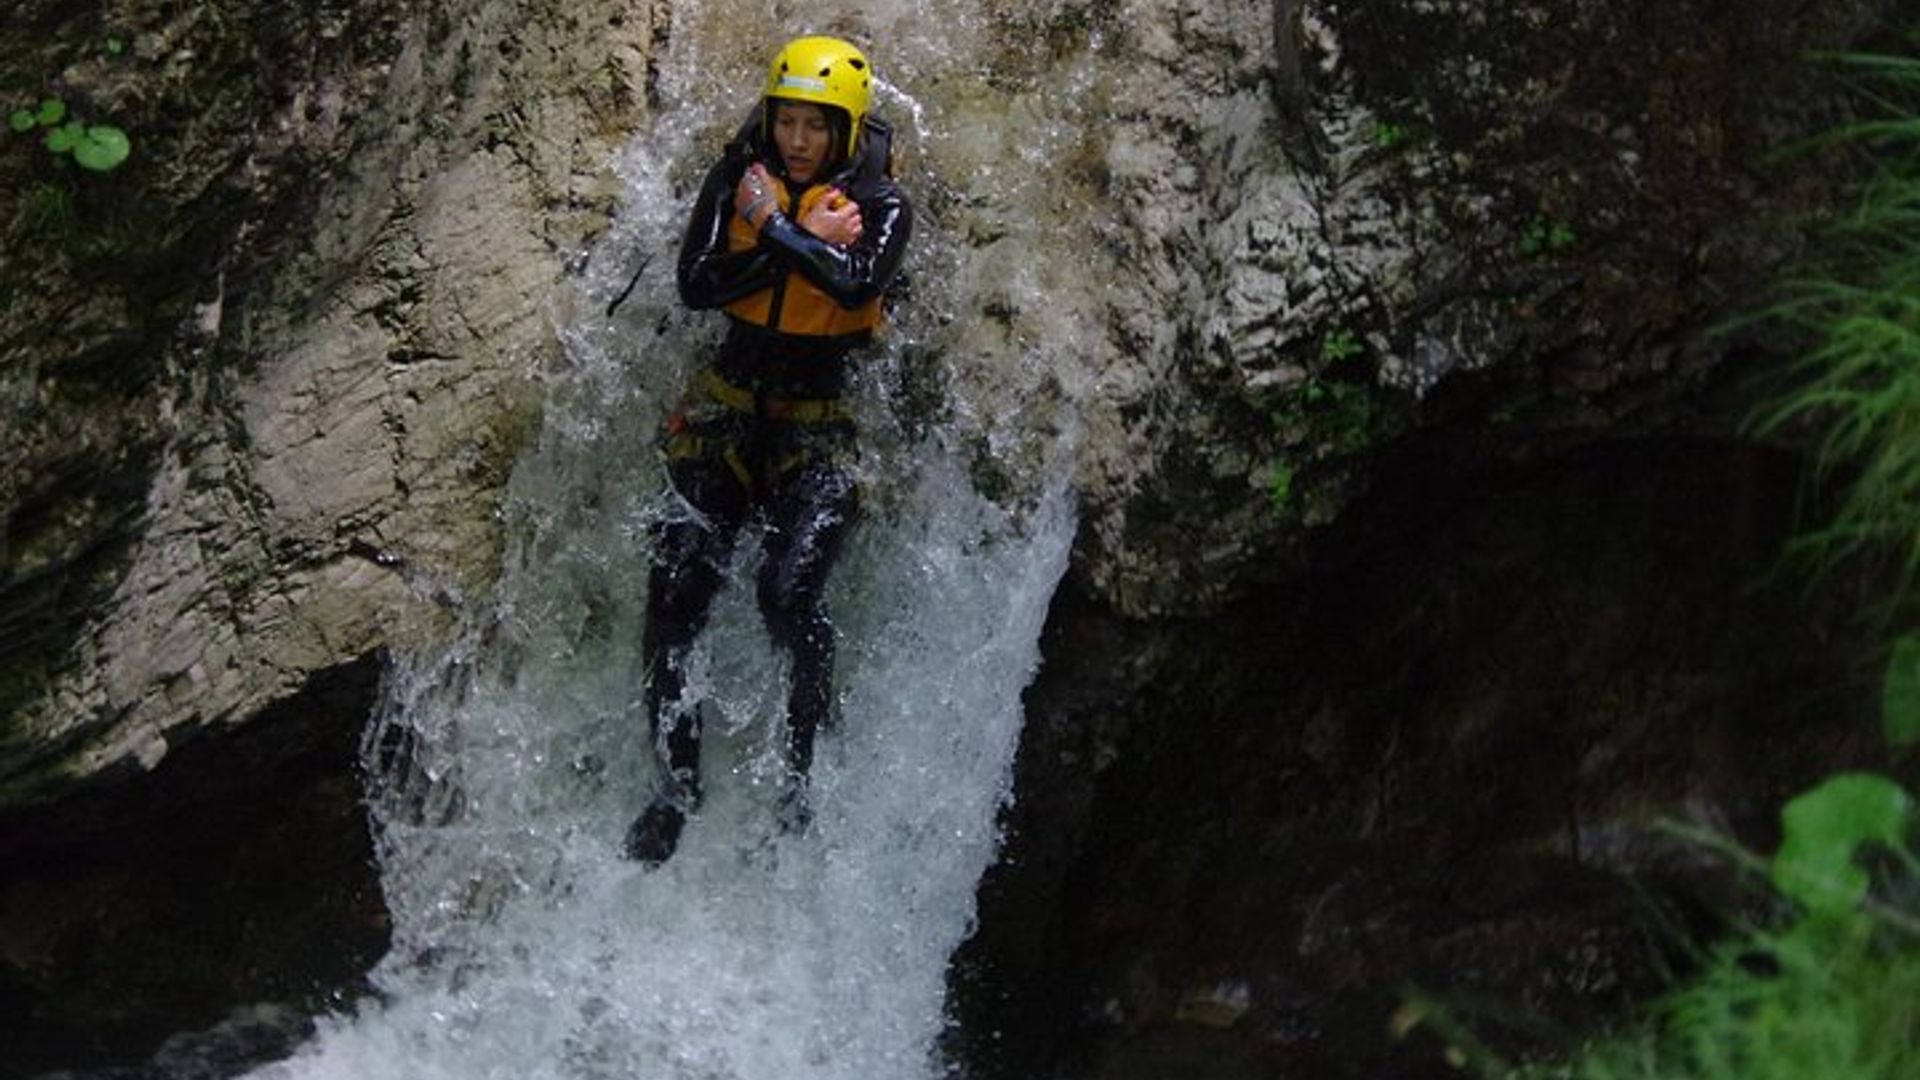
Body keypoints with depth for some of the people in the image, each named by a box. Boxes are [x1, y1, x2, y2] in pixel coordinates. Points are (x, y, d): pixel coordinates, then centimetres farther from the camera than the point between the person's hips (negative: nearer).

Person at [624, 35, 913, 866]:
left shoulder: (881, 205, -5)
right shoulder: (739, 177, 2)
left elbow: (857, 283, -26)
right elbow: (696, 284, -9)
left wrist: (773, 226, -21)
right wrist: (804, 242, -13)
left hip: (815, 421, -3)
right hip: (727, 403, 3)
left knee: (790, 596, -22)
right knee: (674, 593, -9)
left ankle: (800, 776, -2)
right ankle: (674, 782, 4)